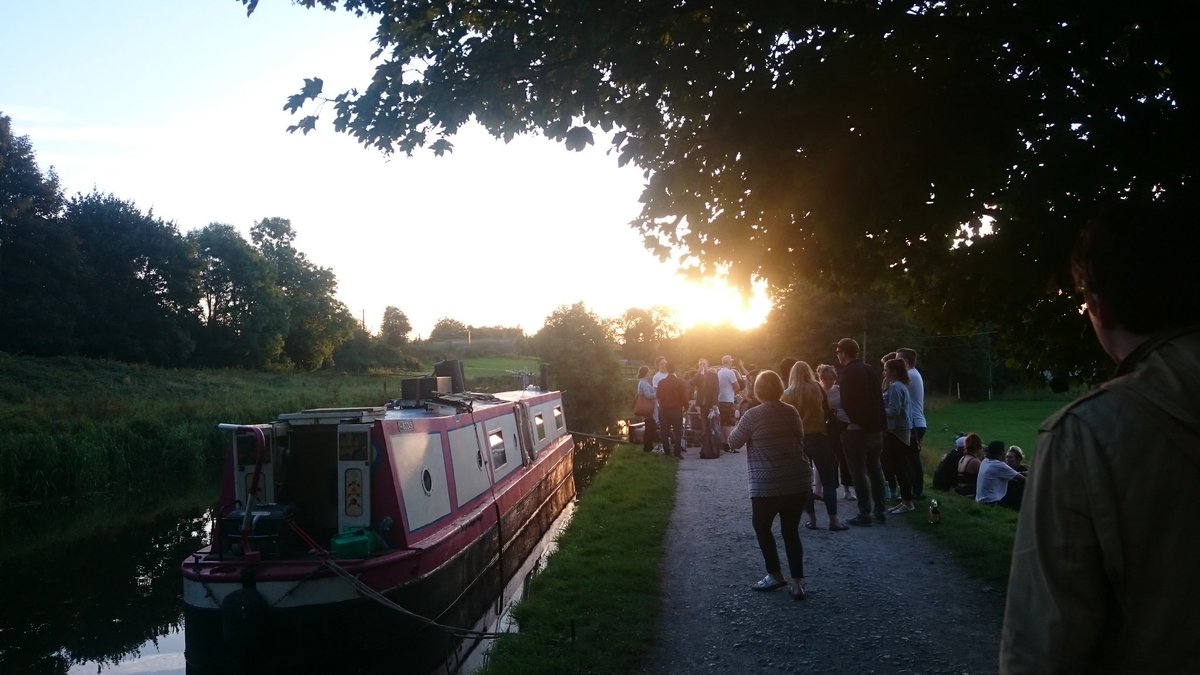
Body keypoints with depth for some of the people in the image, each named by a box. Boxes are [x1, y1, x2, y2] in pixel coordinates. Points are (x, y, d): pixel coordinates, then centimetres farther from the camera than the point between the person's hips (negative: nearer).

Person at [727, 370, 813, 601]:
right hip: (799, 482, 5)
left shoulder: (753, 414, -10)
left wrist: (739, 426, 19)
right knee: (791, 530, 13)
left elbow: (734, 441, 1)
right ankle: (797, 583, 7)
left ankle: (775, 575, 20)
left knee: (761, 526, 17)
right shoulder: (792, 412, 5)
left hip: (768, 485, -5)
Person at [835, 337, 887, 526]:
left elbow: (845, 402, -17)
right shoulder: (870, 370, 10)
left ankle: (864, 513, -2)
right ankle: (880, 510, 19)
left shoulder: (848, 372, -13)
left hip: (856, 429, -7)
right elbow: (878, 399, 13)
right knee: (875, 469, 14)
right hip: (874, 427, 8)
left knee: (859, 472, -3)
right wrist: (879, 423, 18)